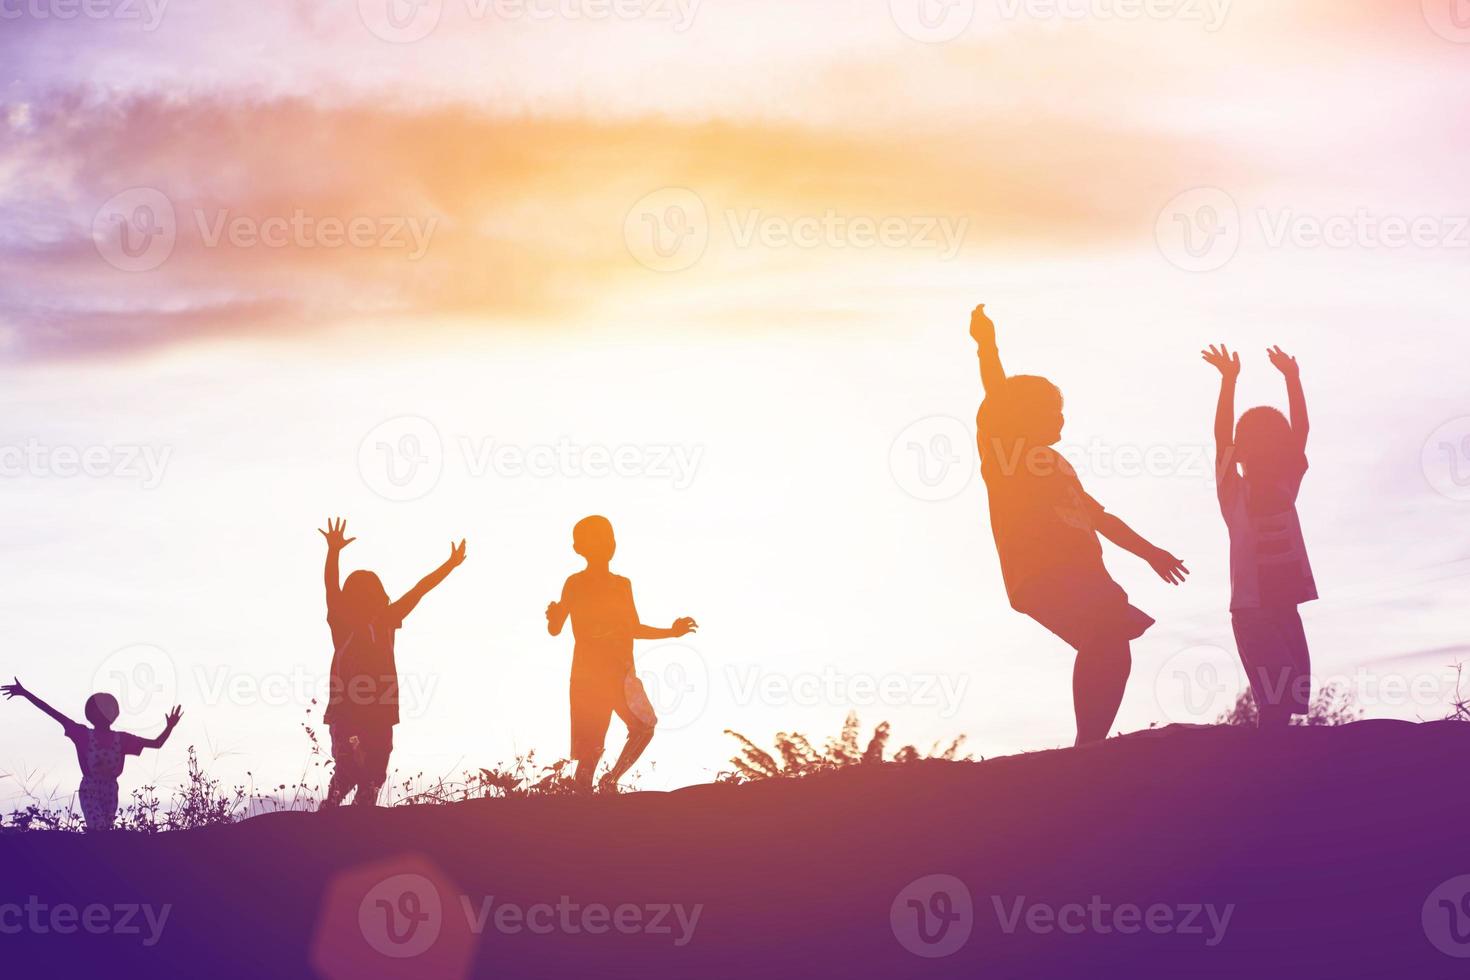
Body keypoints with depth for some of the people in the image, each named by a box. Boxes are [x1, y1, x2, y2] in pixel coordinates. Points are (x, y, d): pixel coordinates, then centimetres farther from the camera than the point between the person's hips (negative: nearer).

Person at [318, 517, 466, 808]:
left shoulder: (386, 621, 11)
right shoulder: (343, 624, -4)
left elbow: (418, 591, 15)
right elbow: (332, 590, -19)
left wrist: (450, 565, 14)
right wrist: (333, 552, -34)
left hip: (381, 715, 6)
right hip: (347, 714, -6)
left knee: (373, 778, 5)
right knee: (348, 772, -16)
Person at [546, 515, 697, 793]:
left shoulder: (622, 585, 14)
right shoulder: (575, 584, -2)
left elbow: (635, 629, 22)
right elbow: (555, 629, -6)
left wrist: (672, 632, 18)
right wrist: (554, 617, -28)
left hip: (621, 674, 6)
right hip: (589, 674, -6)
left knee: (644, 727, -8)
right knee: (591, 744, -10)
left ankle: (611, 780, 3)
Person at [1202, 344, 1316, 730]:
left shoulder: (1286, 485, 12)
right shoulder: (1234, 489, 1)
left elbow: (1300, 432, 6)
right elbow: (1222, 437, -9)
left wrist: (1292, 378, -1)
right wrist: (1229, 380, -16)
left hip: (1285, 602, 5)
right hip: (1250, 604, -5)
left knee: (1293, 691, 2)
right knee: (1276, 694, -15)